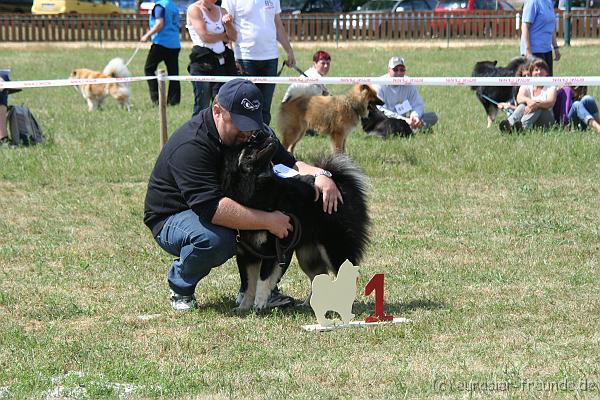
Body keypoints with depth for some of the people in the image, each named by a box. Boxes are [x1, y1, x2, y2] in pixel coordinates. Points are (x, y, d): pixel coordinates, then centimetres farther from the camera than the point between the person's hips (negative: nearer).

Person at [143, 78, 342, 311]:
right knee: (216, 239, -40)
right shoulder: (190, 146, -30)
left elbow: (289, 165, 1)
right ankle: (180, 288, -9)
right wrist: (267, 221, -40)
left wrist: (318, 174, -21)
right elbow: (212, 208, -40)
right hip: (172, 220, -7)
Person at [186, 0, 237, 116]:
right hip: (202, 62, -5)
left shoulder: (222, 11, 14)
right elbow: (204, 36, -10)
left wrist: (228, 24, -14)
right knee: (202, 106, -7)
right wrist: (224, 36, 4)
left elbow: (233, 37, 6)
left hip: (222, 62, 5)